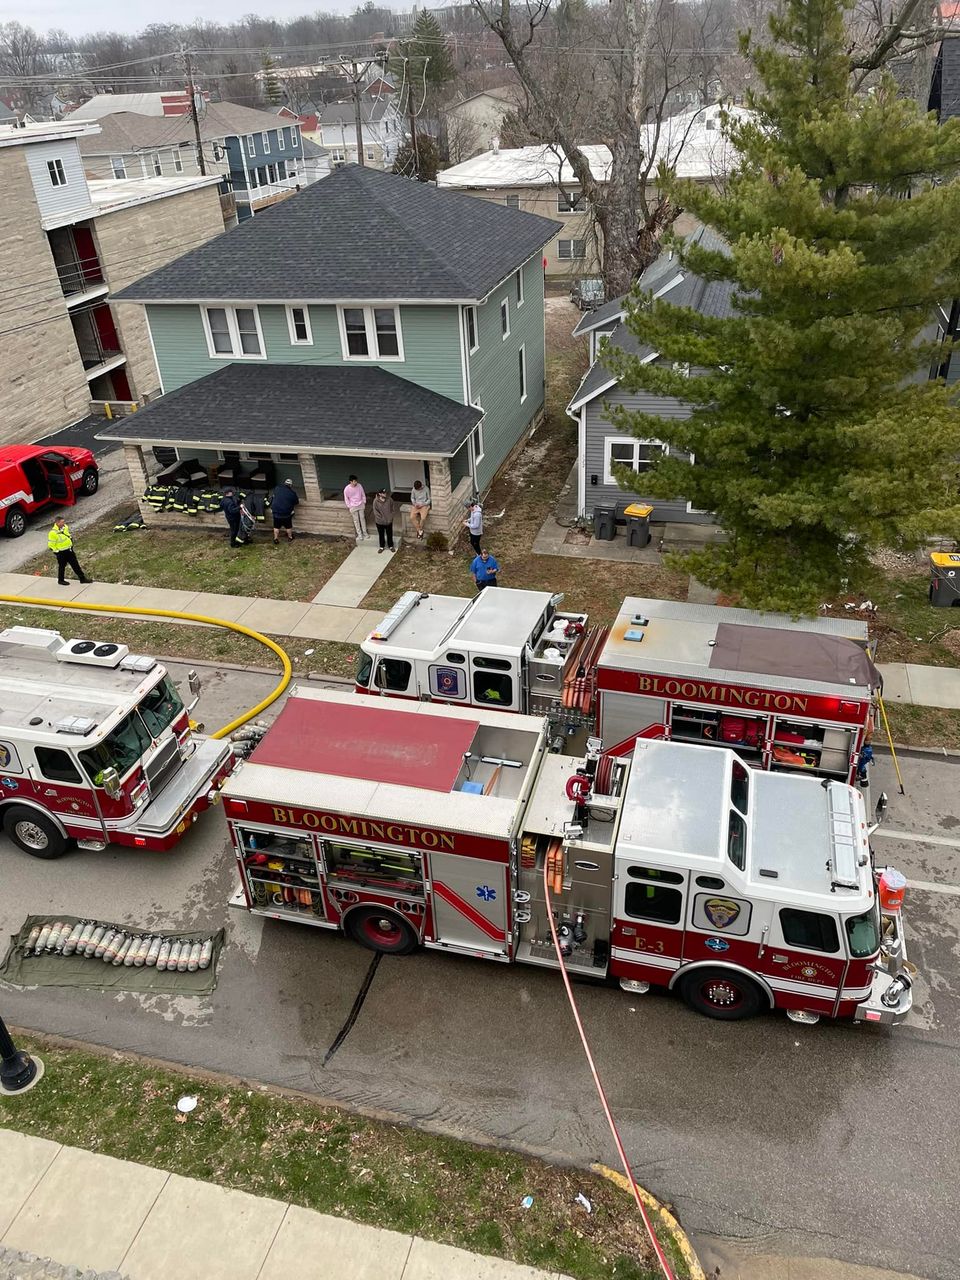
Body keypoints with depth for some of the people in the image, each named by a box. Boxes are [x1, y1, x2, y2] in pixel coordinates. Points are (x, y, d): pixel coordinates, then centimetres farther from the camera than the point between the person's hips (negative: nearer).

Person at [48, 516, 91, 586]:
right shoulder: (53, 533, -24)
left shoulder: (65, 527, -1)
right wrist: (57, 551, -14)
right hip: (61, 552, -7)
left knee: (75, 564, 11)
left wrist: (71, 545, 17)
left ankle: (82, 578, 18)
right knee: (62, 566, 10)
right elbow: (51, 545, -17)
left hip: (69, 550, 7)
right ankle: (61, 580, 29)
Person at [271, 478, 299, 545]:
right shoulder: (292, 493, -10)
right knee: (288, 526, 21)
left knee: (276, 527, 18)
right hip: (286, 514, -2)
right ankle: (290, 538, 37)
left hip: (276, 512, 2)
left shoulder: (277, 488, -4)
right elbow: (296, 502, 6)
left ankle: (276, 539, 24)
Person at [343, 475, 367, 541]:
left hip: (361, 505, 3)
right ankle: (359, 535, 18)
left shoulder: (359, 486, -11)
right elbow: (346, 499, -9)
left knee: (362, 518, 15)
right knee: (356, 520, 7)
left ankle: (365, 533, 31)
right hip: (353, 507, -3)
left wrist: (364, 503, 6)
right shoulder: (347, 489, -21)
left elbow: (363, 495, 2)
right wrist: (349, 507, -6)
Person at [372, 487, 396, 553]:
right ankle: (381, 547, 33)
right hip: (380, 522, -1)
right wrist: (381, 518, -14)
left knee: (389, 534, 15)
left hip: (389, 521, 1)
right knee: (381, 535, 15)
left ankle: (390, 546, 35)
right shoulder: (376, 501, -17)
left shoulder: (389, 499, -11)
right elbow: (375, 511, -12)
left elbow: (392, 509, 1)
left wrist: (390, 517, -5)